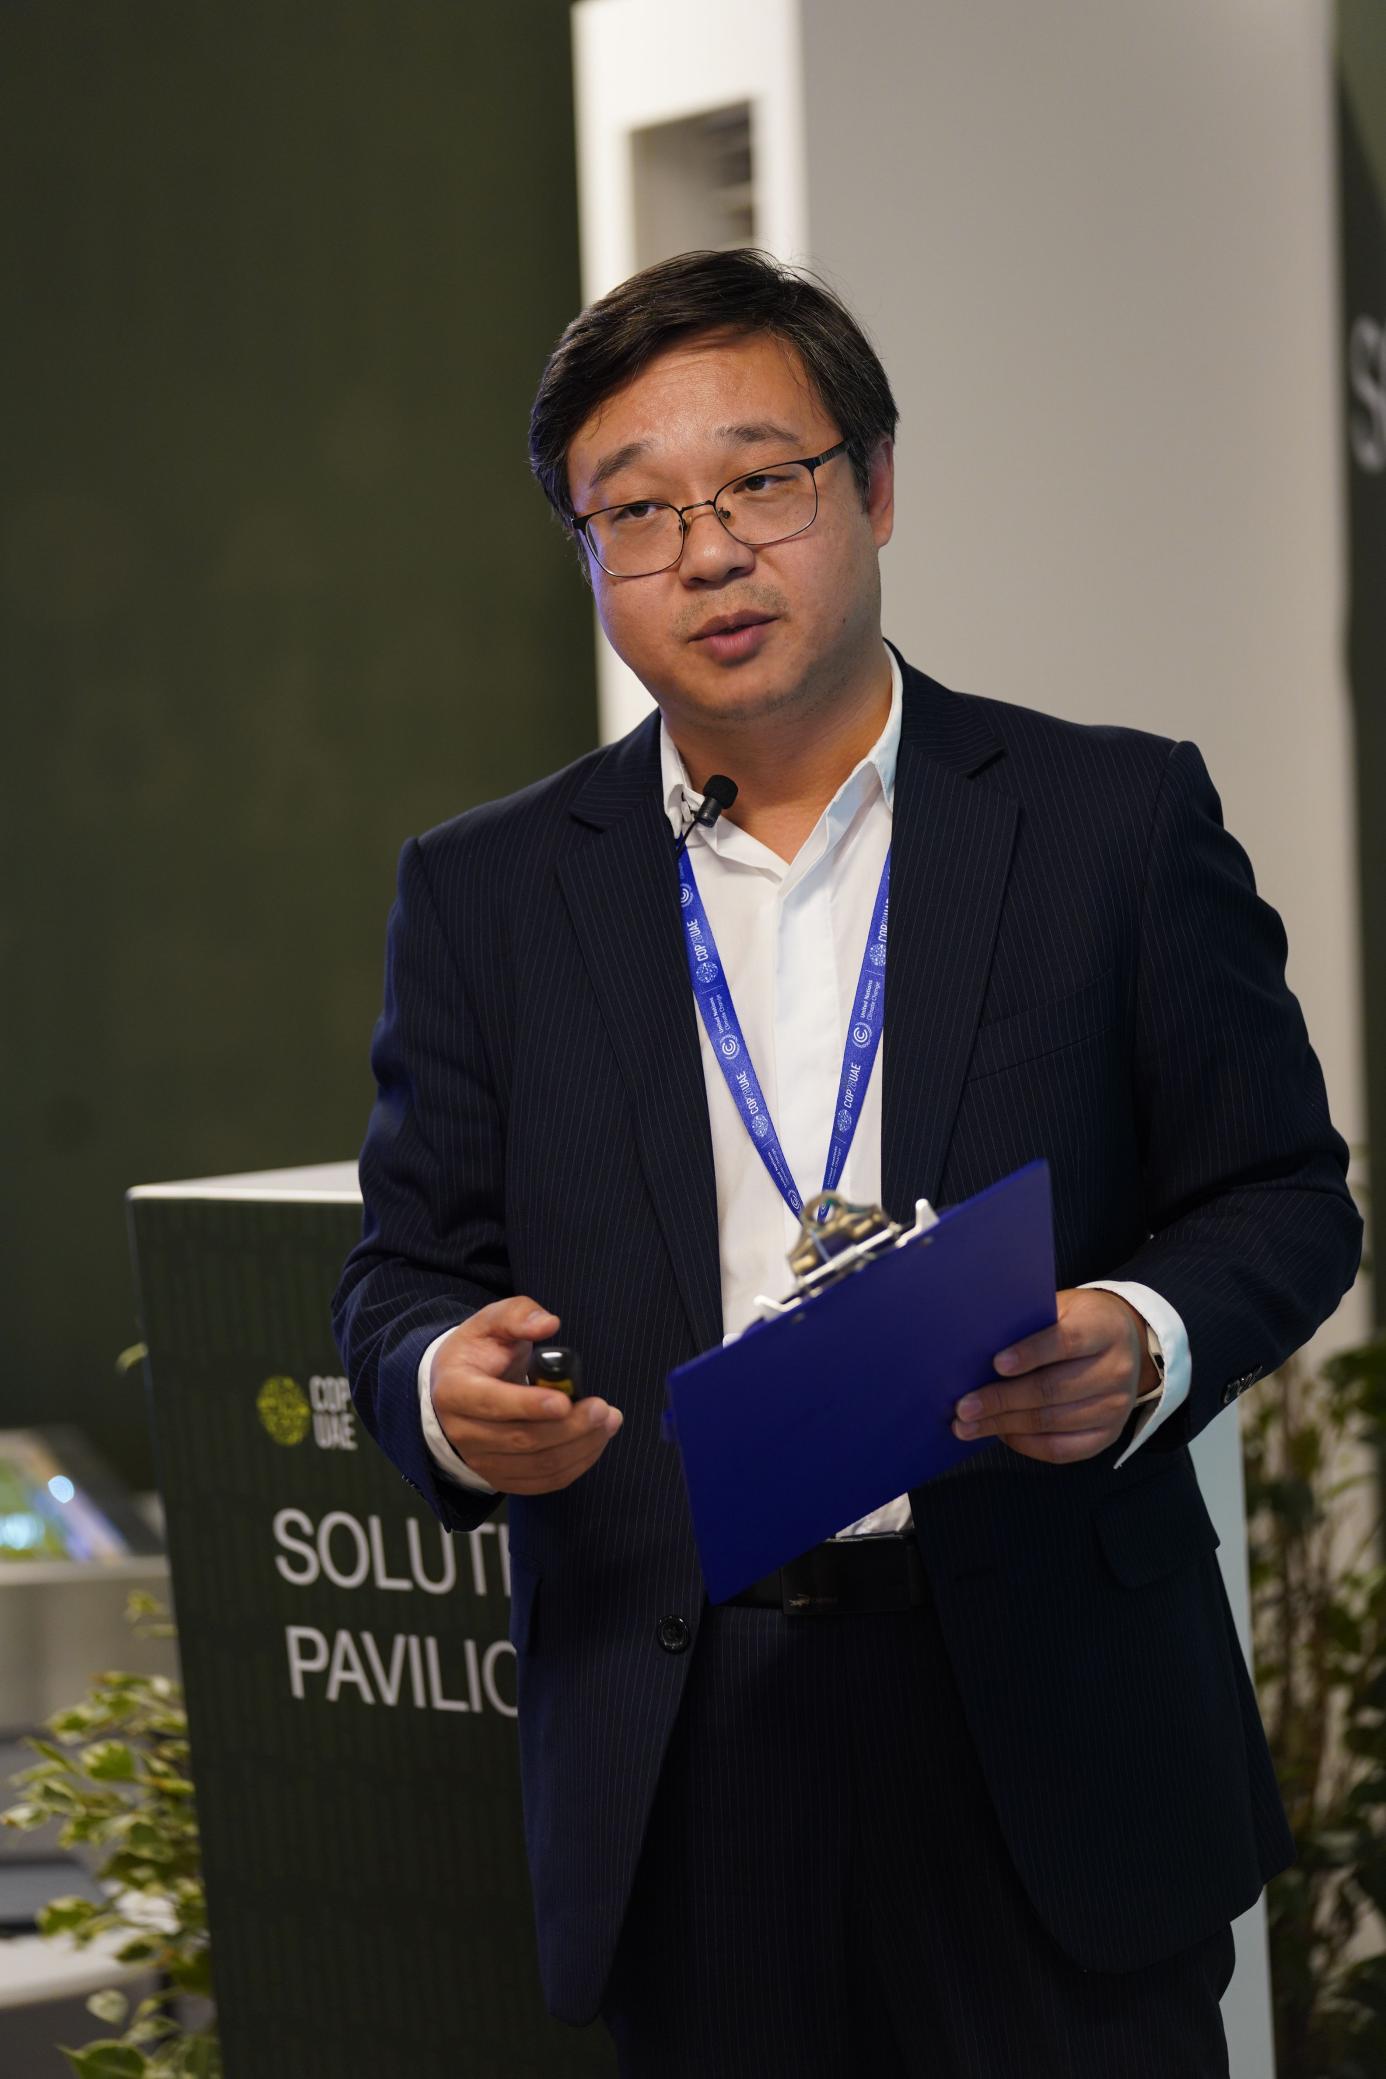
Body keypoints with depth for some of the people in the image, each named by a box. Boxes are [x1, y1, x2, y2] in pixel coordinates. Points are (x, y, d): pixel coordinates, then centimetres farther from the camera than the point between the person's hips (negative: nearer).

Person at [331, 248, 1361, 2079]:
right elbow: (407, 1273, 10)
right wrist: (446, 1392, -14)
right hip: (686, 1771, 1)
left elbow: (1283, 1196, 5)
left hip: (1046, 1722, -1)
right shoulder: (486, 894, 9)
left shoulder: (1114, 818, 3)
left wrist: (1146, 1344, -16)